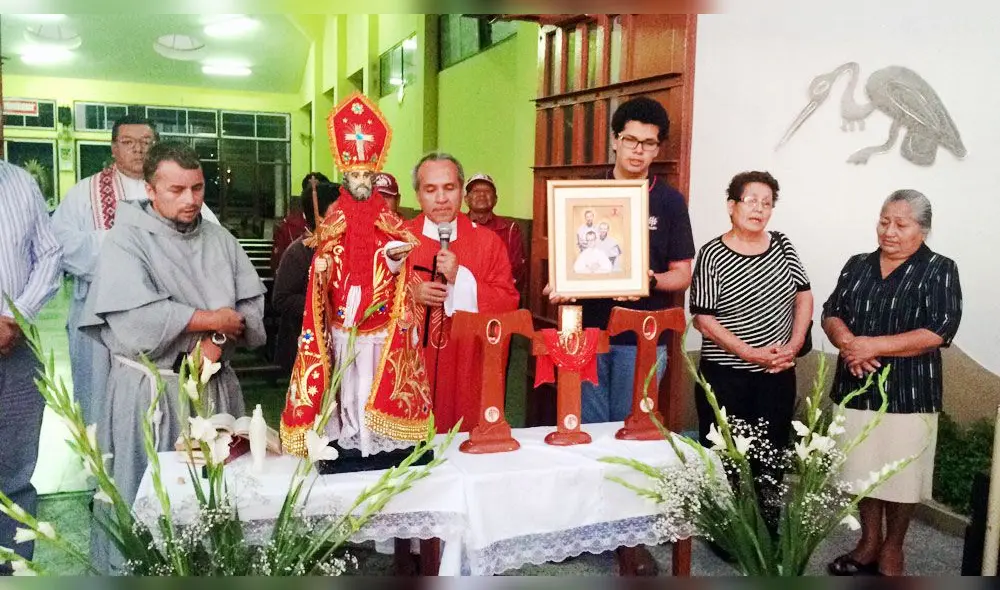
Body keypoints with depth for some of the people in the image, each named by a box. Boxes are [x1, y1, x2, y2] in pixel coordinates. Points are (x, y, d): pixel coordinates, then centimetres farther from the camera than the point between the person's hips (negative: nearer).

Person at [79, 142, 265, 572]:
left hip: (216, 386, 4)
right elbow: (135, 320, -22)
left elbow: (252, 306, 4)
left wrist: (218, 342, -15)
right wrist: (213, 318, -13)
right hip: (149, 390, -4)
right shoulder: (126, 240, -7)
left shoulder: (220, 239, 9)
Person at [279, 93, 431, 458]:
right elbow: (321, 278, 7)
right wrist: (320, 270, -15)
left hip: (381, 326, -1)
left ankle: (377, 441, 14)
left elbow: (400, 276, 1)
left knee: (377, 387, 2)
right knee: (345, 386, 7)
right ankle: (345, 439, 18)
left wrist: (396, 263, -19)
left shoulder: (389, 224, 1)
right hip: (341, 327, 1)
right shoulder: (332, 224, 3)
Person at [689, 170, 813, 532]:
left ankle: (768, 529, 28)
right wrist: (751, 354, -17)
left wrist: (794, 345, -4)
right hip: (726, 376, -4)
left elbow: (804, 296, 11)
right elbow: (703, 319, -12)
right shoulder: (713, 255, -9)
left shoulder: (782, 246, 5)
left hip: (778, 375, 4)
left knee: (772, 455, 13)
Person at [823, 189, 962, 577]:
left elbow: (937, 332, -15)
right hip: (857, 389, 4)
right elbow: (831, 313, 6)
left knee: (901, 475, 8)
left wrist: (873, 346, -19)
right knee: (863, 470, 14)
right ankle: (868, 543, 31)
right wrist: (848, 343, -15)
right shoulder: (858, 266, 9)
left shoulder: (939, 271, -6)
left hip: (908, 395, -4)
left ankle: (892, 549, 27)